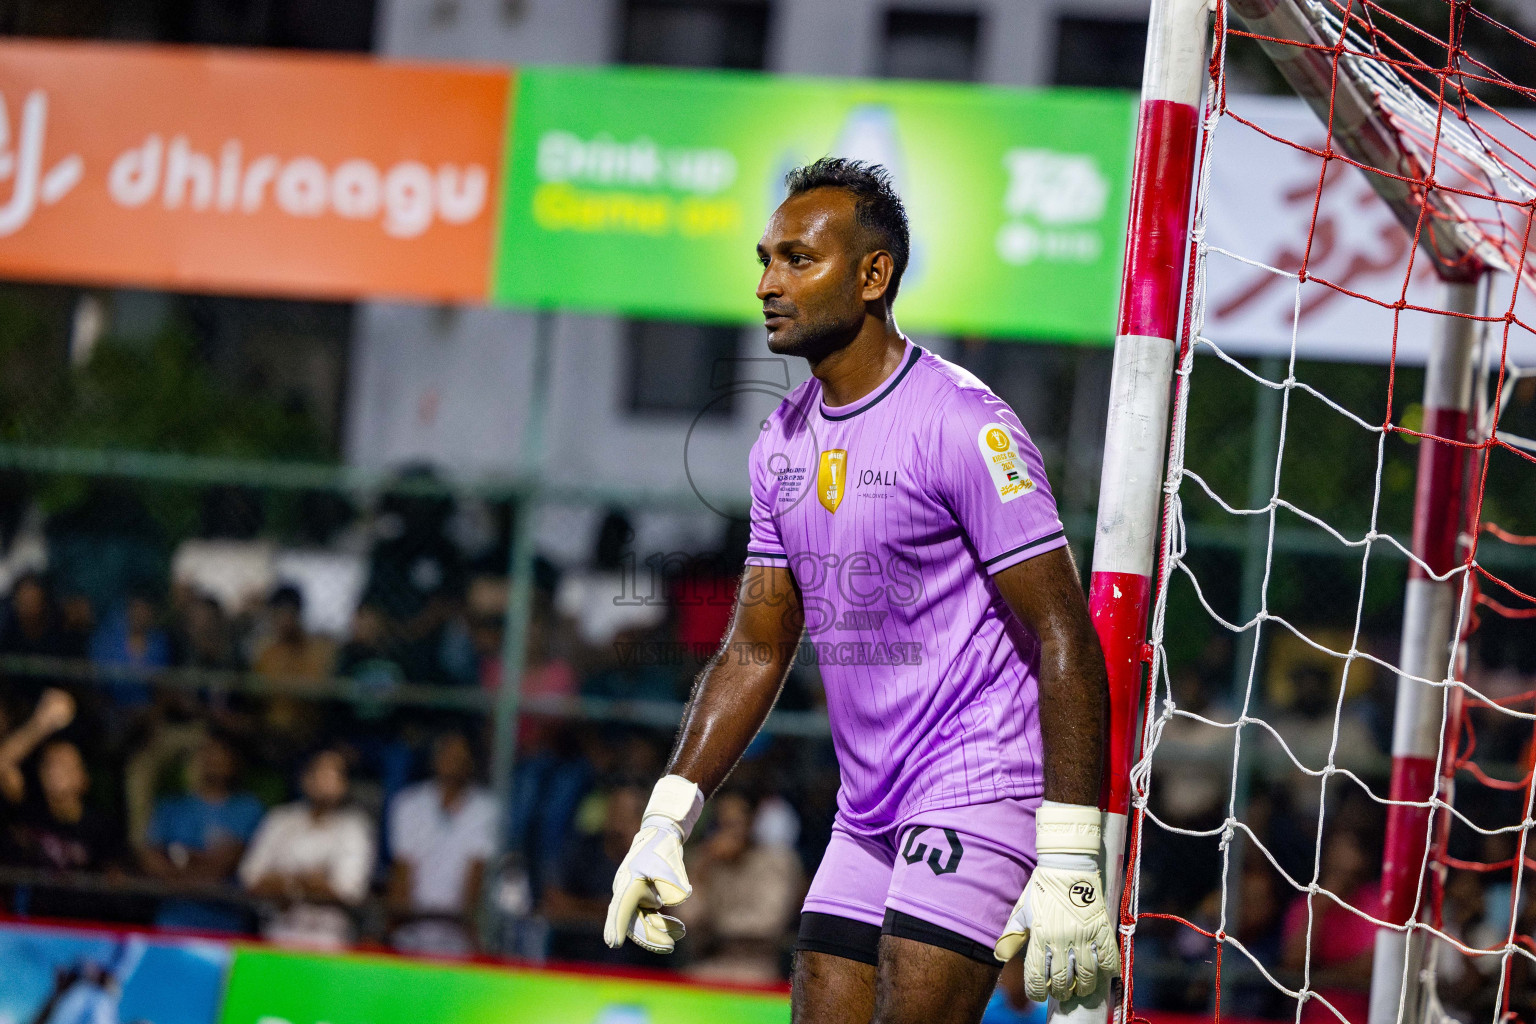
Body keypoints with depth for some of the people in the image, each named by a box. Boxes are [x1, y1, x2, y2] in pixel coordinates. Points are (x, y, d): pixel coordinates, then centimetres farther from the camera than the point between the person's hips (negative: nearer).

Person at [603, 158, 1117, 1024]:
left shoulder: (963, 426, -14)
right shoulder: (785, 443, 10)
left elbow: (1065, 637, -17)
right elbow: (758, 650, 17)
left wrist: (1071, 860, -22)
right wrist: (666, 821, 9)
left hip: (980, 792, -8)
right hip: (869, 814, 8)